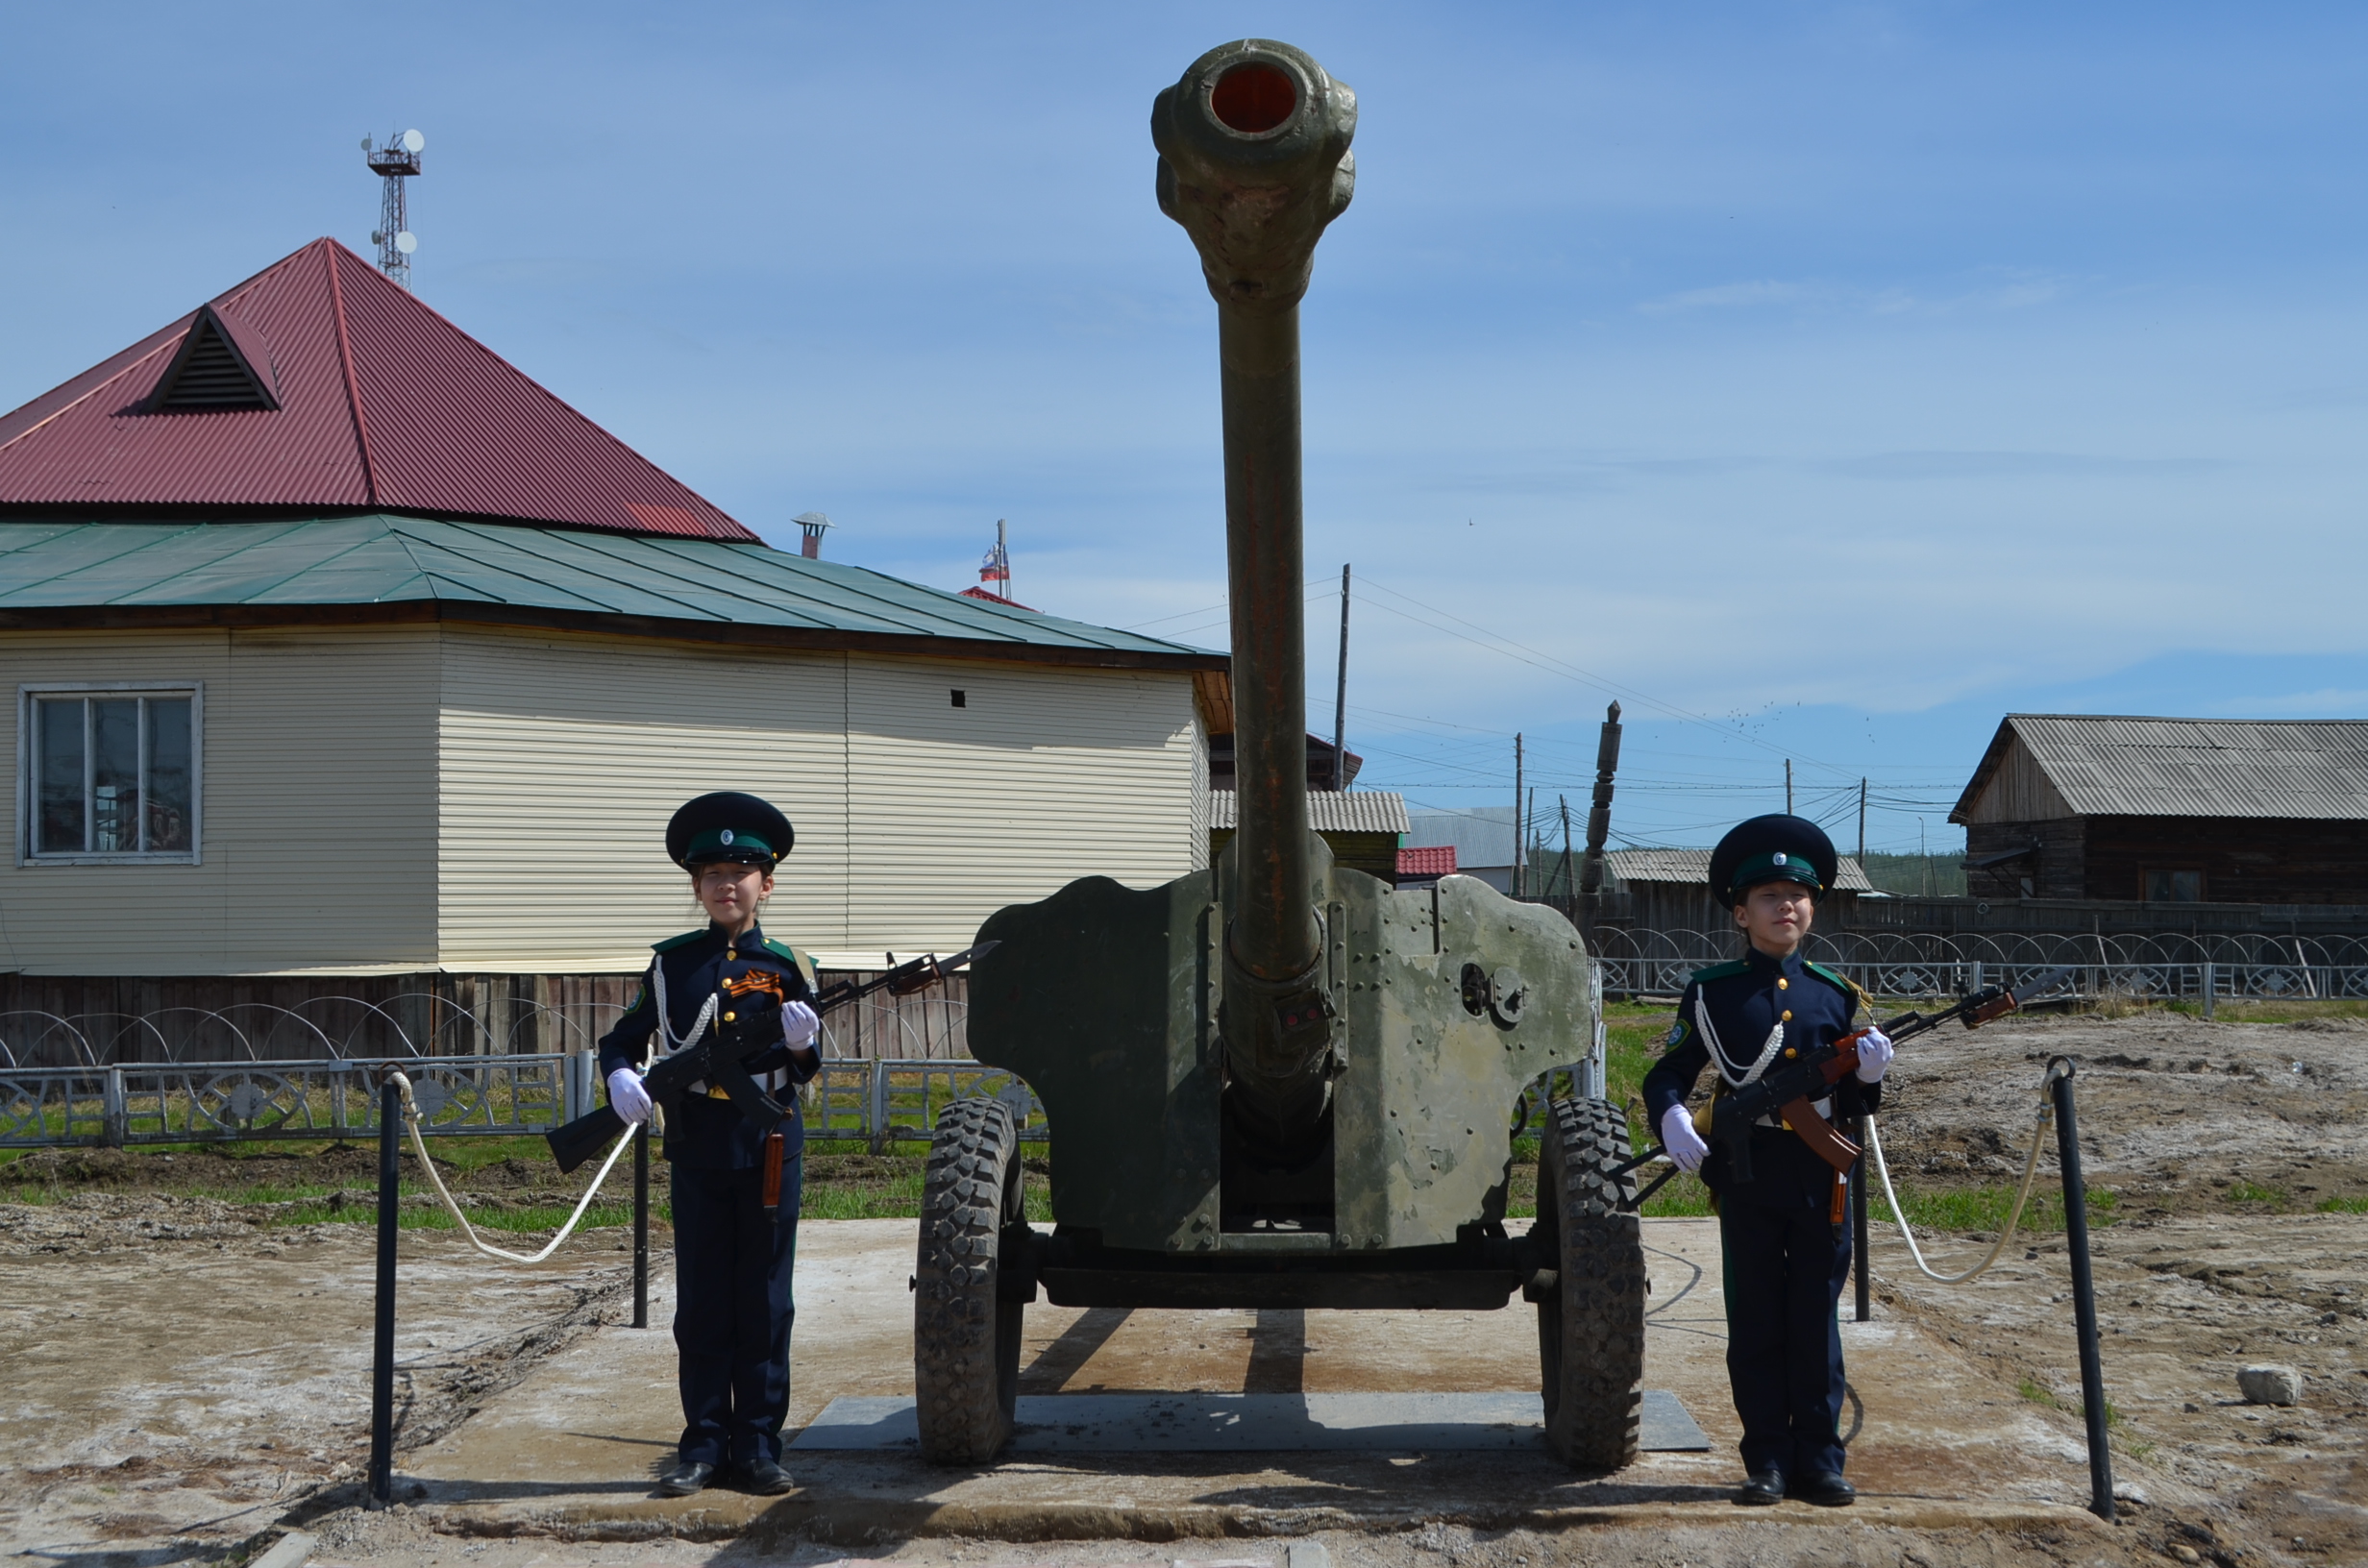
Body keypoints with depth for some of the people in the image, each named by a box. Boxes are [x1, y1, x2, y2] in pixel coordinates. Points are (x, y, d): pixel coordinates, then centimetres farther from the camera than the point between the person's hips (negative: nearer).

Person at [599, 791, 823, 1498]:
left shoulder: (786, 967, 1)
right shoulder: (673, 963, 4)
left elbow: (803, 1071, 4)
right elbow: (623, 1037, 10)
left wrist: (801, 1046, -19)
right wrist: (621, 1077, -11)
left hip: (769, 1150, -1)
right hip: (696, 1149, 1)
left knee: (763, 1300, 4)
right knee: (701, 1300, 5)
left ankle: (758, 1441, 11)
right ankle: (704, 1440, 13)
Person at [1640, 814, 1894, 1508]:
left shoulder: (1835, 994, 9)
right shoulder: (1712, 993, 2)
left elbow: (1848, 1103, 13)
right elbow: (1668, 1073, 4)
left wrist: (1867, 1075, -9)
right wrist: (1672, 1119, -17)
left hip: (1821, 1180, 2)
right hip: (1747, 1176, -2)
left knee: (1815, 1323, 6)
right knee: (1755, 1323, 4)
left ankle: (1818, 1460, 14)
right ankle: (1768, 1462, 12)